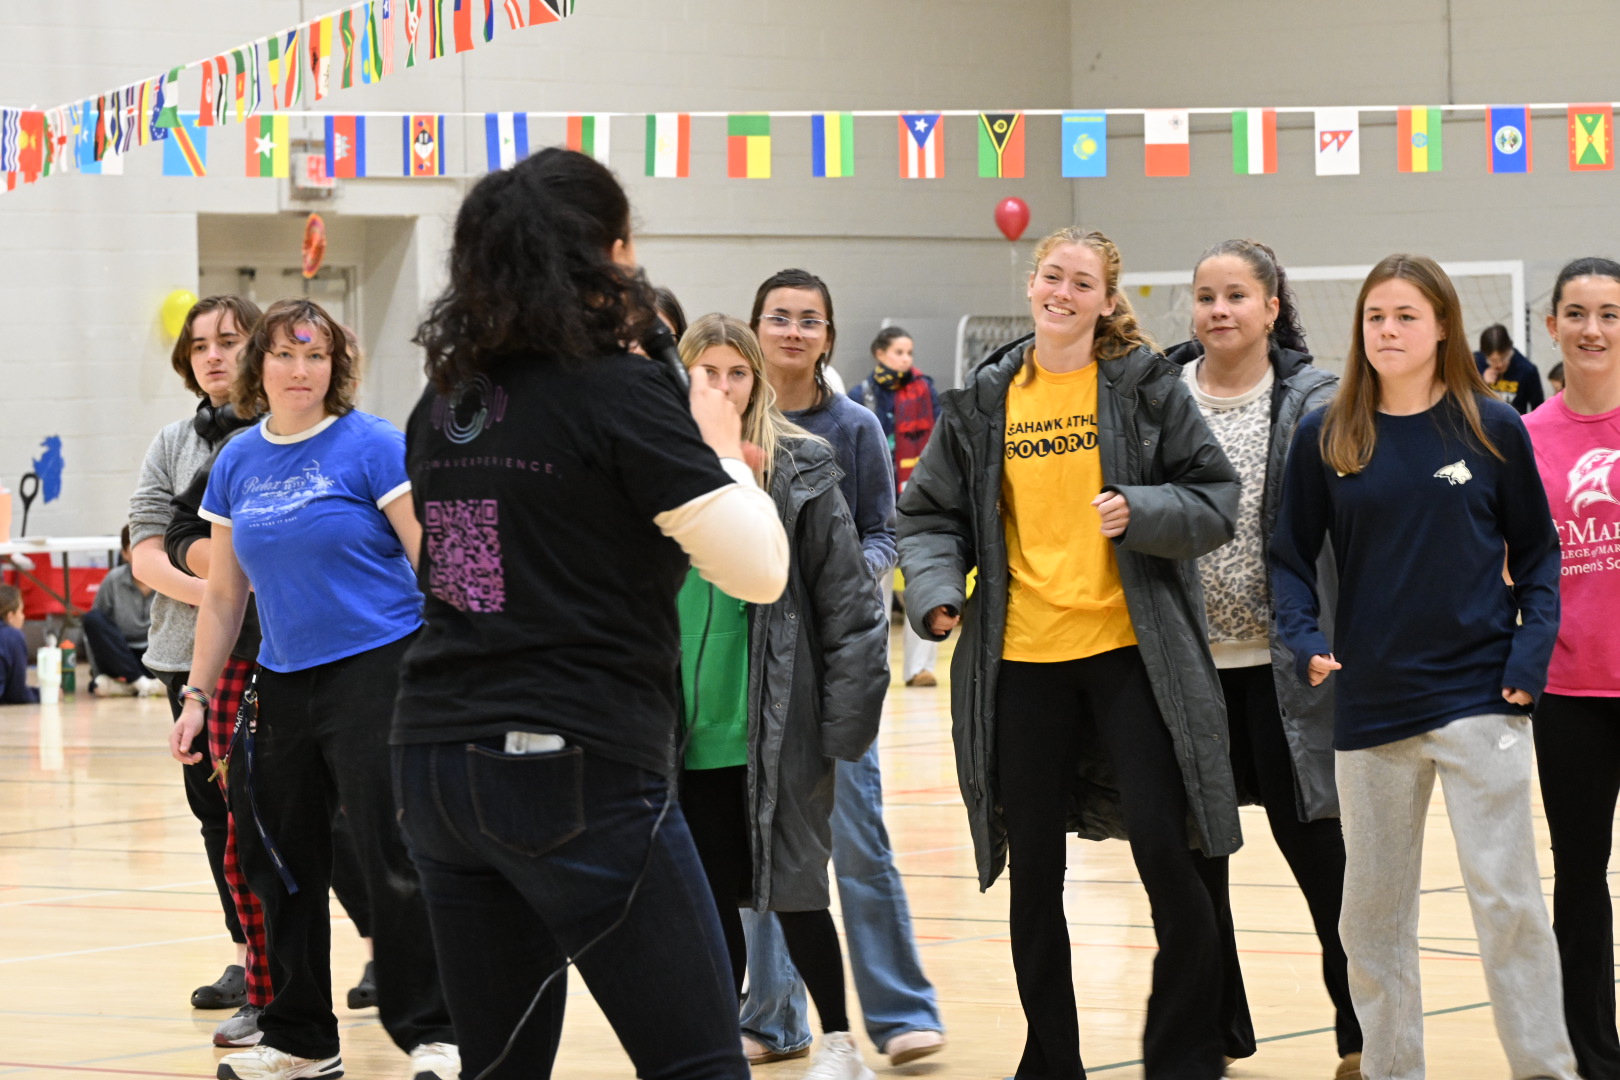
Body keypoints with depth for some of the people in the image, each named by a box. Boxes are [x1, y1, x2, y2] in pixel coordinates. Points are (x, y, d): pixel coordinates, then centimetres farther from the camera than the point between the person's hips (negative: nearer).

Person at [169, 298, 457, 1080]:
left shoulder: (371, 446, -7)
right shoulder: (237, 464, 9)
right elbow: (223, 594, 16)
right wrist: (197, 695, 12)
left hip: (376, 670, -6)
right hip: (282, 684, 6)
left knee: (393, 859, -9)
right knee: (282, 863, 11)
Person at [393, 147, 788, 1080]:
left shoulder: (446, 402, 10)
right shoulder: (622, 393, -9)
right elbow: (759, 570, -12)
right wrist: (723, 455, 6)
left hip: (437, 763, 7)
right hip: (580, 771, -7)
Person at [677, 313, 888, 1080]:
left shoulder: (800, 471, -4)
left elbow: (848, 601, -4)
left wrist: (846, 719, -8)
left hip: (775, 731, -3)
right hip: (685, 733, 3)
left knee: (793, 892, 4)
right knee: (708, 900, 8)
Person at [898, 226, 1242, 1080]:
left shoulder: (1145, 385, 0)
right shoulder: (983, 401, 7)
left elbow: (1215, 498, 0)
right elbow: (930, 513, 11)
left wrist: (1142, 512, -18)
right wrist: (935, 589, -7)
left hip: (1131, 650, -3)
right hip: (1020, 658, 3)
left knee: (1165, 850, -6)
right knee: (1034, 870, 8)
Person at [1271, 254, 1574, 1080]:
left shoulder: (1492, 429, -1)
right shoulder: (1326, 438, 2)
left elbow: (1535, 550, 5)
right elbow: (1291, 557, 6)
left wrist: (1531, 653, -7)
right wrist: (1304, 640, -11)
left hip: (1478, 696, -2)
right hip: (1370, 703, 2)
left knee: (1505, 895, -7)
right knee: (1373, 909, 10)